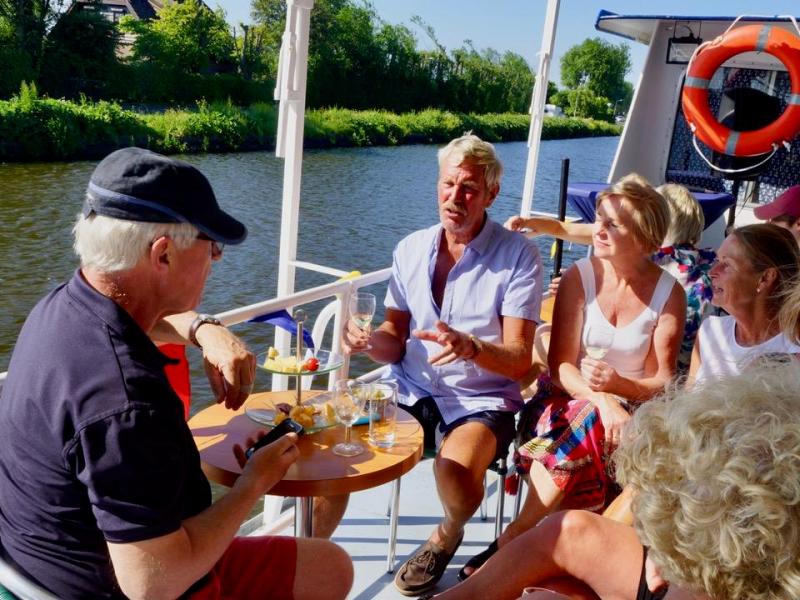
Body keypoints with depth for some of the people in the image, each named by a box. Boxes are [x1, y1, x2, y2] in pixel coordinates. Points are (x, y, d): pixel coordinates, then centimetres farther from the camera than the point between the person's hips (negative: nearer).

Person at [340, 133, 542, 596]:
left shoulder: (518, 256, -7)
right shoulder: (411, 249, 5)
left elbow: (519, 362, -11)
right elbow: (395, 344, 7)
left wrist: (470, 346, -32)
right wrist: (370, 340, -17)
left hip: (482, 403, -3)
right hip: (411, 393, 4)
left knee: (456, 470, -33)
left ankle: (448, 536, 4)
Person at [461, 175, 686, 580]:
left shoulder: (669, 294, -3)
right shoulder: (579, 278, -4)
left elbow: (662, 383, -2)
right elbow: (561, 366, -9)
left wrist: (618, 384, -23)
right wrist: (602, 401, -28)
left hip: (632, 408, 0)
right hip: (570, 399, 0)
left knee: (585, 428, -33)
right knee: (590, 422, -33)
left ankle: (512, 539, -16)